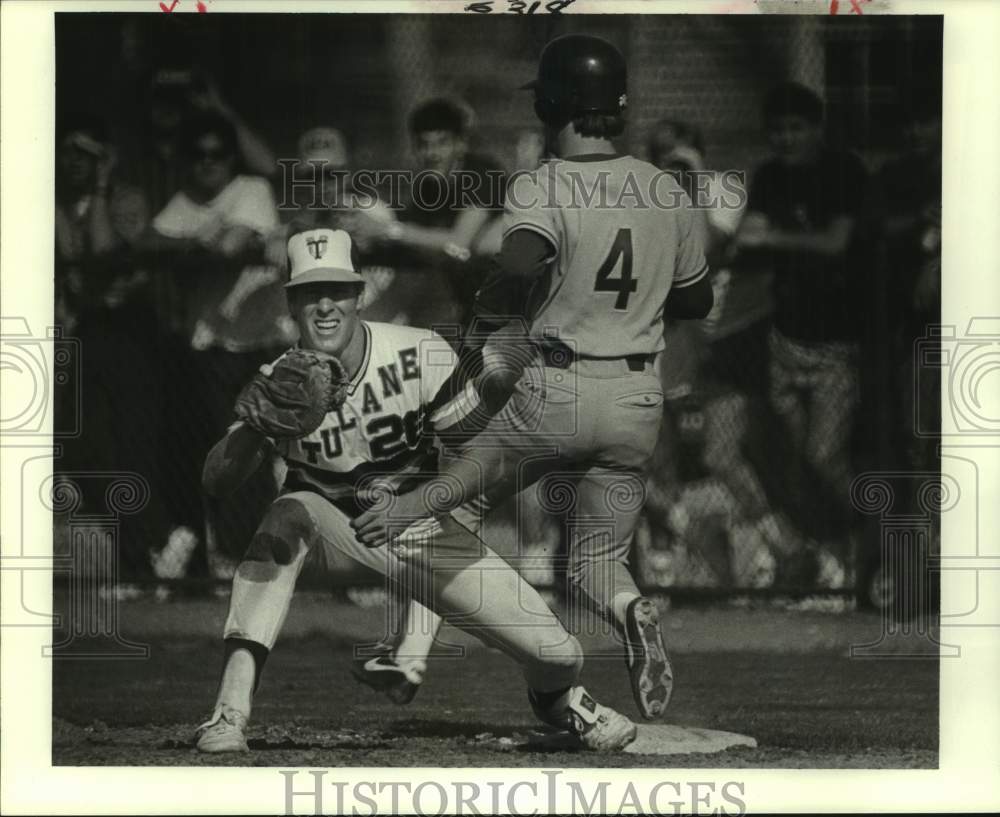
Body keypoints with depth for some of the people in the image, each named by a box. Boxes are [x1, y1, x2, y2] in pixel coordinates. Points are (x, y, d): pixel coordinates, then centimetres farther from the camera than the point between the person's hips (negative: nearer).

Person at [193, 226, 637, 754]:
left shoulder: (422, 357, -21)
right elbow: (216, 482, -26)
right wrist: (258, 425, -47)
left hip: (423, 525, 0)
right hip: (332, 523, 0)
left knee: (557, 658, -9)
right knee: (284, 520, -36)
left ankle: (555, 698, 32)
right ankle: (231, 710, -36)